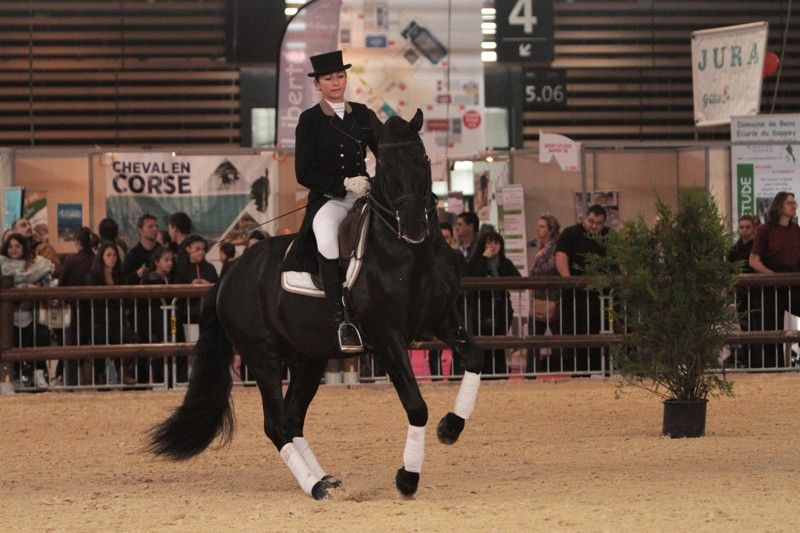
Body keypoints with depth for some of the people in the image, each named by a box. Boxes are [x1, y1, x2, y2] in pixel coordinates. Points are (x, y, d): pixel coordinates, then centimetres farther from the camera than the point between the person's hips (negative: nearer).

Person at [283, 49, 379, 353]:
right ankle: (341, 320, -40)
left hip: (364, 195, 5)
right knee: (327, 237, -36)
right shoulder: (310, 120, 3)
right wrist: (344, 185, -15)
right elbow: (304, 173, -3)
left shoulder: (363, 115, 15)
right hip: (327, 200, -5)